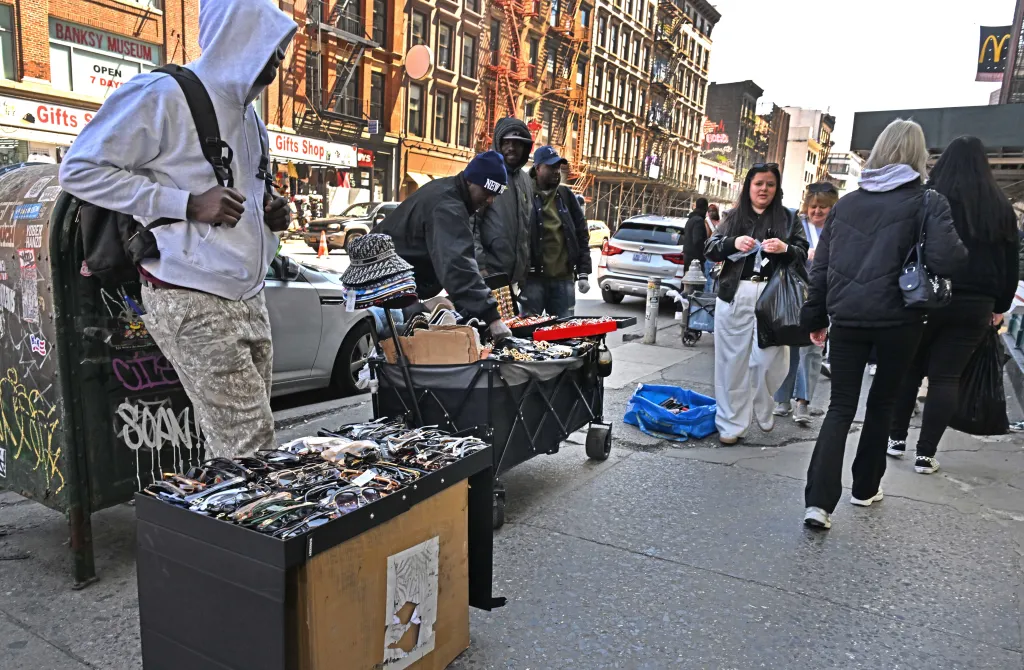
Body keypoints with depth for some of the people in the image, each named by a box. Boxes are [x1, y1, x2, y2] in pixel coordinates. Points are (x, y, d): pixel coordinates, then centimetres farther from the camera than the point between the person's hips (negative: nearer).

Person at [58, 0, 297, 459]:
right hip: (194, 302, -8)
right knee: (250, 450, -10)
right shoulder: (163, 95, -7)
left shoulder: (248, 115, 19)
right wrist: (188, 204, -16)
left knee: (243, 441, 8)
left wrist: (268, 214, 10)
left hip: (248, 298, 8)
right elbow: (80, 170, -8)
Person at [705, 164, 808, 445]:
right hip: (734, 296, 1)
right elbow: (711, 250, 7)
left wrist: (785, 249, -15)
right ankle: (731, 424, 9)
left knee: (766, 360, -2)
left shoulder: (789, 218, 12)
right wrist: (733, 242, -13)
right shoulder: (733, 216, 13)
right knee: (733, 360, 2)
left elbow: (803, 255, 6)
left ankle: (764, 414, 24)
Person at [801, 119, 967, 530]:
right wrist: (960, 248, 8)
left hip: (847, 319, 2)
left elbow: (821, 266, 8)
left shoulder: (846, 203, 8)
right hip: (898, 319, -2)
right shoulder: (926, 202, -3)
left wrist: (815, 316, 13)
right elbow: (945, 261, -14)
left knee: (840, 408, 5)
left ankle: (819, 501, -8)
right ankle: (865, 488, 30)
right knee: (882, 403, 16)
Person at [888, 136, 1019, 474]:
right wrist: (1001, 306, 19)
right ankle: (926, 454, 4)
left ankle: (897, 438, 19)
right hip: (975, 304, 2)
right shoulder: (1000, 207, 7)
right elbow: (1011, 262, 11)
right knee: (946, 376, 4)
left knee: (909, 368, 12)